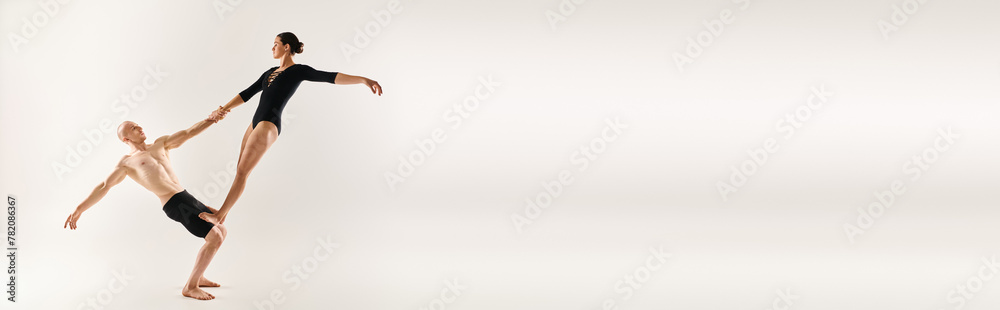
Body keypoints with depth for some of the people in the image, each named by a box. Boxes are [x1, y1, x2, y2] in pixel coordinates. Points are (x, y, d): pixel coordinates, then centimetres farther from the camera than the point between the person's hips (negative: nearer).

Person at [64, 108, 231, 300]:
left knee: (221, 230, 14)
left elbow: (188, 133, 12)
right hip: (174, 204, -7)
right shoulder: (127, 162, 7)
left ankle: (197, 277, 22)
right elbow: (104, 187, 3)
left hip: (186, 198, 7)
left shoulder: (160, 144, 21)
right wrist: (80, 209, -6)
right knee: (214, 238, -15)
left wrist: (210, 119, -4)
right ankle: (190, 287, -7)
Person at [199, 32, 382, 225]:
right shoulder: (270, 73, 21)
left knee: (242, 171, -9)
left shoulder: (298, 70, -3)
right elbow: (247, 94, 24)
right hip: (256, 123, 8)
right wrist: (223, 110, 17)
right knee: (240, 169, 11)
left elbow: (331, 77, -14)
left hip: (268, 126, -8)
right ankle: (222, 214, 17)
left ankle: (219, 216, -8)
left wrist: (364, 80, -26)